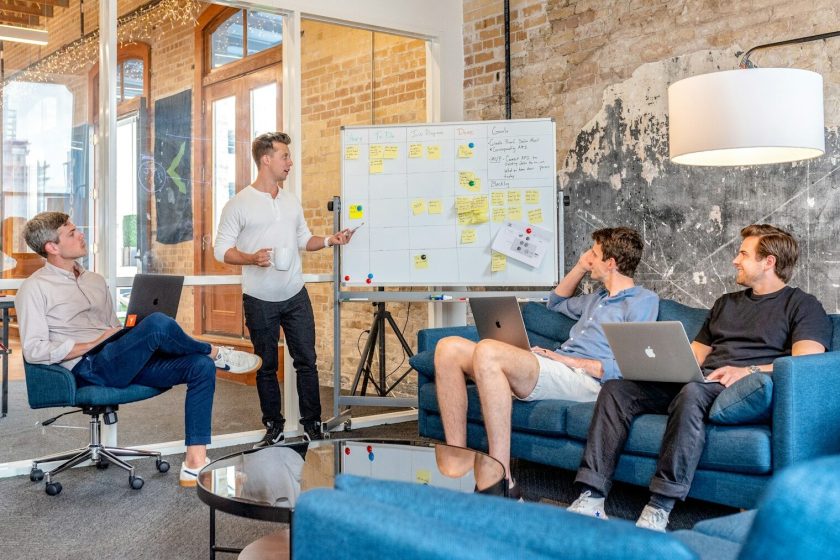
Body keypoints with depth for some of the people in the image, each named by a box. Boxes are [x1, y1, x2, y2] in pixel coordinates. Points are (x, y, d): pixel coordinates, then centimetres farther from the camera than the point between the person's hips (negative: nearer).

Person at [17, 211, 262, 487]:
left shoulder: (95, 280, 23)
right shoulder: (34, 289, 0)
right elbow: (33, 351, -10)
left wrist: (133, 339, 4)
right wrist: (94, 344, -13)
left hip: (123, 362, 8)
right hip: (89, 368, -8)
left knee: (201, 366, -16)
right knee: (157, 323, -32)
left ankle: (195, 464, -20)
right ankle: (216, 353, -2)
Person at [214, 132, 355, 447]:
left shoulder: (291, 201, 9)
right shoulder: (238, 204, -7)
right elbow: (222, 249, -8)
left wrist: (328, 241, -2)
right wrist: (252, 259, -24)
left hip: (295, 296, 4)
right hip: (260, 301, -4)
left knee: (306, 361, 4)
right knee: (267, 367, 8)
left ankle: (312, 425, 14)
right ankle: (274, 427, 21)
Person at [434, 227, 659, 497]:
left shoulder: (644, 300, 3)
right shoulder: (599, 297, 31)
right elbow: (556, 303, 49)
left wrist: (571, 361, -11)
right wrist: (580, 267, 34)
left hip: (584, 379, -9)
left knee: (487, 351, -34)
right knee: (449, 348, -8)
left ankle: (501, 480, -34)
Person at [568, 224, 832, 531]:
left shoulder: (802, 305, 9)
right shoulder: (726, 302, 31)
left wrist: (749, 370, -22)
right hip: (695, 381, 7)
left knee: (692, 393, -40)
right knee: (616, 389, -15)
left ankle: (659, 509, -39)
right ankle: (592, 498, -24)